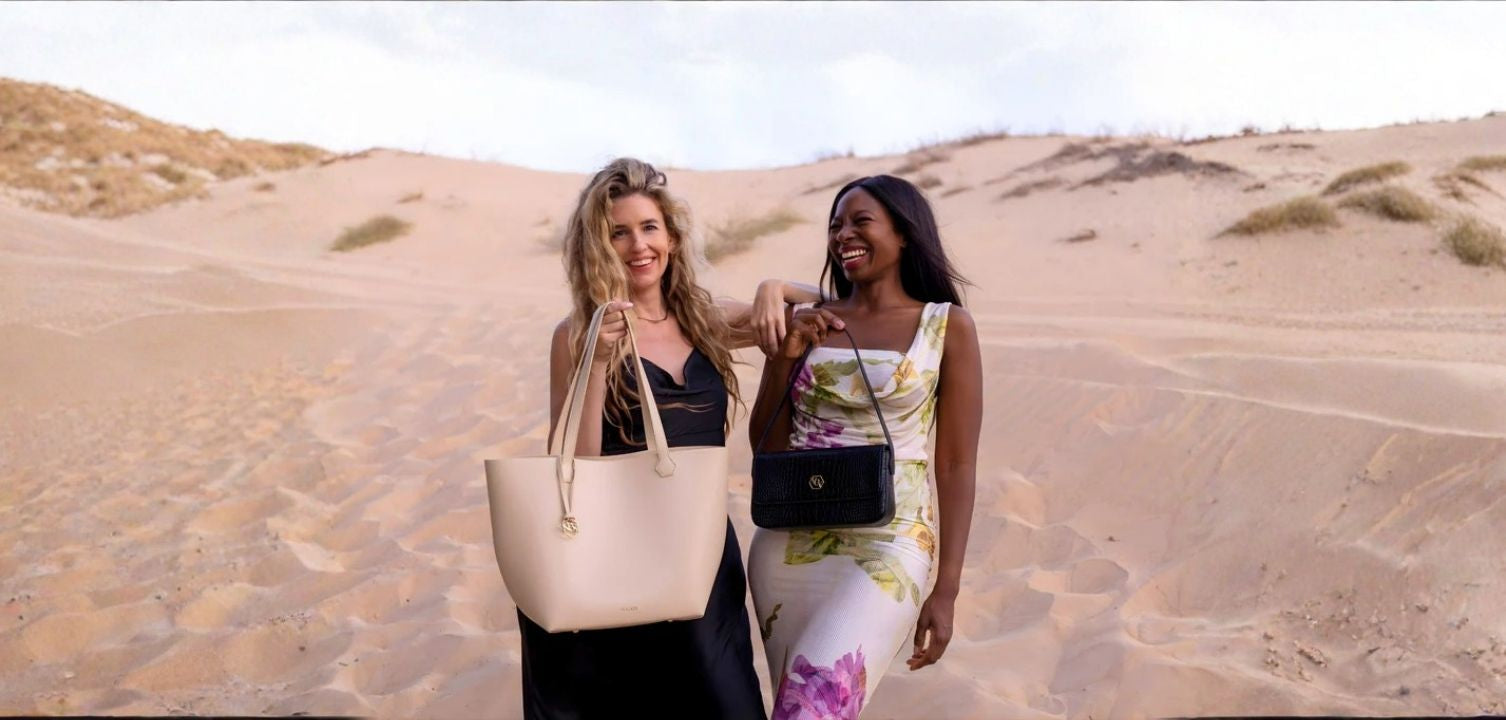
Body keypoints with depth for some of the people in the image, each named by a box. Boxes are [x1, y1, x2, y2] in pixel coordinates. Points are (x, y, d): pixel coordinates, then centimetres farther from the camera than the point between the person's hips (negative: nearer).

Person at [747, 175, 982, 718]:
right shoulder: (808, 321, 8)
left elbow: (956, 468, -1)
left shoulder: (947, 327, 0)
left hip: (885, 548, -4)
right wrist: (784, 357, -4)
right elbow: (766, 446, 11)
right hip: (788, 544, 5)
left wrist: (946, 591, -6)